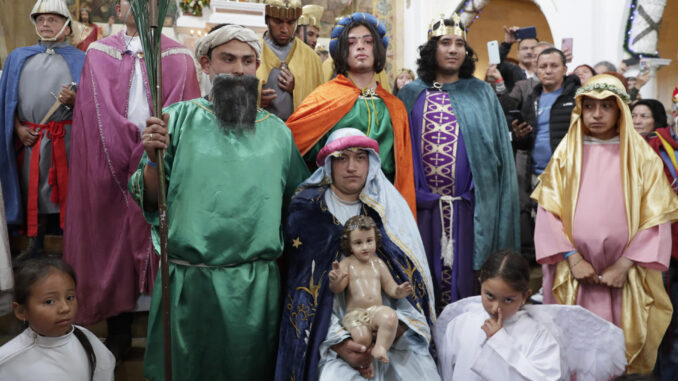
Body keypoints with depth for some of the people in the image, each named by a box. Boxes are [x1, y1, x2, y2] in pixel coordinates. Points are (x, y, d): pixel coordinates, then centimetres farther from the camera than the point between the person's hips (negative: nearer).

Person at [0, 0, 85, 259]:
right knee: (33, 191, 7)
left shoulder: (79, 60, 6)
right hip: (29, 139, 3)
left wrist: (74, 100, -21)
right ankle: (34, 244, 18)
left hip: (65, 138, -3)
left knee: (66, 190, 1)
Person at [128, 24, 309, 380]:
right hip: (187, 281, -2)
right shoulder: (178, 118, -2)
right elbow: (149, 200, -4)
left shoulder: (278, 132, 5)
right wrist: (153, 159, -21)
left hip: (257, 284, 2)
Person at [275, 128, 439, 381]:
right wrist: (338, 342, -14)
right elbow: (303, 288, -3)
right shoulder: (307, 211, 0)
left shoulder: (388, 207, 5)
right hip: (330, 334, -2)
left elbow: (411, 280, 1)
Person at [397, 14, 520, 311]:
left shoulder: (481, 93, 7)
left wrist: (492, 200, -3)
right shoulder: (411, 95, 9)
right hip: (424, 206, 1)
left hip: (469, 206, 0)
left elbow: (498, 148, 4)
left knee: (464, 274, 4)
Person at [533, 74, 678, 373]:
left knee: (621, 347, 6)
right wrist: (573, 259, -10)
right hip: (573, 275, 1)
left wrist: (624, 265, -10)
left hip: (625, 277, 0)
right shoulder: (565, 154, 4)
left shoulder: (642, 156, 2)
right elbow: (549, 211, -1)